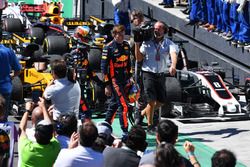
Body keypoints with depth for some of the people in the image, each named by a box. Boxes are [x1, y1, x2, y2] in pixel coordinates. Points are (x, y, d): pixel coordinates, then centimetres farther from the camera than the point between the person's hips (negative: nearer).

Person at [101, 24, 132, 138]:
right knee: (124, 105, -12)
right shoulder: (109, 48, -12)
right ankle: (125, 132, -10)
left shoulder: (126, 45, 8)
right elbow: (103, 66, -11)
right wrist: (107, 85, -13)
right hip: (114, 80, -7)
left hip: (124, 79, 7)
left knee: (114, 104, 14)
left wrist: (129, 77, 17)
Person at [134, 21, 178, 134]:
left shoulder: (168, 43, -2)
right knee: (151, 101, -8)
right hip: (148, 74, -3)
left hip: (161, 75, 3)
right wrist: (137, 45, -13)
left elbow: (173, 54, -21)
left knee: (161, 101, 11)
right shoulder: (147, 43, -1)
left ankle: (143, 113, 36)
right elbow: (139, 58, 0)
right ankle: (150, 126, 4)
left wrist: (173, 66, -41)